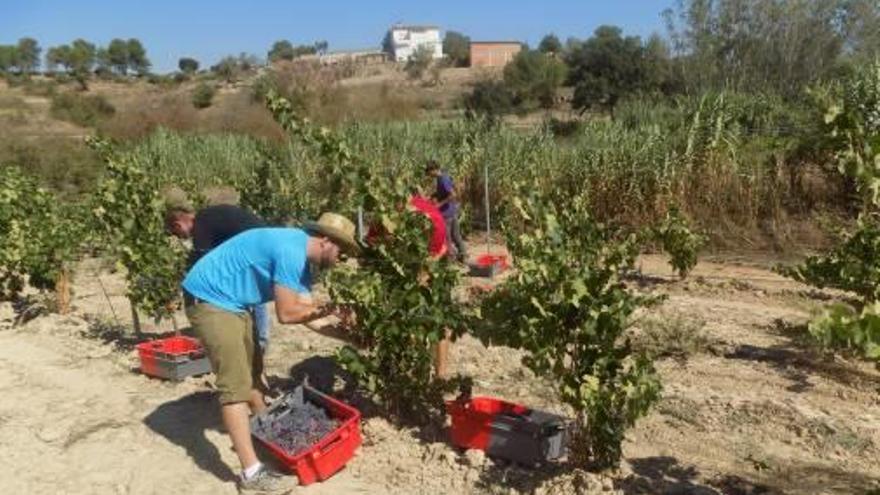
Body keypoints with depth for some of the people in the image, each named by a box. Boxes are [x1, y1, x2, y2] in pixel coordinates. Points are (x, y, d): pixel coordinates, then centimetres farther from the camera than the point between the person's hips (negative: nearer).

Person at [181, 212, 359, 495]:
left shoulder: (301, 258, 7)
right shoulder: (291, 252, -24)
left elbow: (306, 312, 4)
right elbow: (287, 314, -23)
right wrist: (327, 309, -11)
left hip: (231, 301, 11)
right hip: (210, 298, -11)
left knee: (250, 369, 23)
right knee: (236, 384, -13)